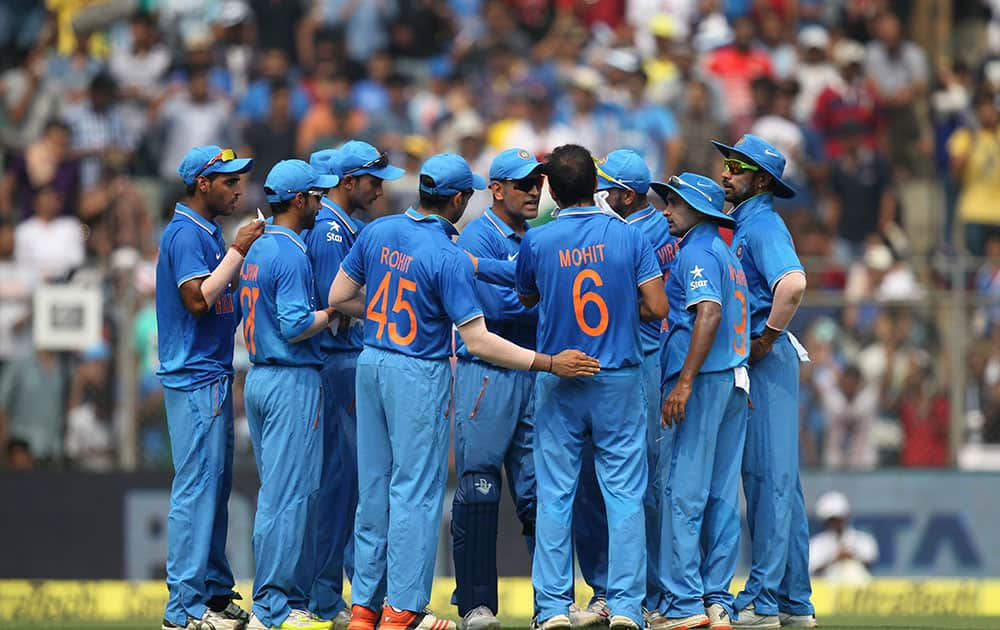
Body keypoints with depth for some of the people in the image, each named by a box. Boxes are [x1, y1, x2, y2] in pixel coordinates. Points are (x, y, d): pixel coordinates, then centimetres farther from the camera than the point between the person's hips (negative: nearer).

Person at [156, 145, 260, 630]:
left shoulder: (209, 233, 17)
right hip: (195, 377, -10)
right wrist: (238, 251, -17)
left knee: (216, 484, 14)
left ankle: (214, 590, 21)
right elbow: (198, 299, -23)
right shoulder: (186, 233, -13)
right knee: (197, 485, -10)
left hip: (214, 375, 10)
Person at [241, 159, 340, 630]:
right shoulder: (291, 255, -15)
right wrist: (334, 311, -7)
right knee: (289, 495, -7)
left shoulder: (257, 250, 15)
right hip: (292, 383, -10)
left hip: (259, 377, 10)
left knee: (281, 493, 12)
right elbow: (294, 327, -22)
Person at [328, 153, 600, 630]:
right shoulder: (449, 257, -18)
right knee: (416, 491, 0)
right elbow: (478, 342, -20)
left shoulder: (377, 232, 0)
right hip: (420, 376, -6)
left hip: (371, 363, 7)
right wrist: (550, 363, -18)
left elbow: (338, 298, 7)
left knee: (374, 486, 13)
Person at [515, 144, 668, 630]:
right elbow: (656, 308, -8)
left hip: (558, 385, 0)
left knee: (554, 497, 5)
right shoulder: (629, 237, -6)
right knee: (624, 494, 3)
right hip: (620, 384, 0)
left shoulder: (536, 241, -4)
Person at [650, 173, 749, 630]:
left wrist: (684, 382, -25)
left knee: (681, 491, -9)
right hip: (736, 385, 10)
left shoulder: (696, 252, -8)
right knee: (721, 496, 8)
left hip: (703, 382, -9)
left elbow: (709, 313, -21)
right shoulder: (727, 255, 22)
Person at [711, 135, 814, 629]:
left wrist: (767, 339, -20)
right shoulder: (744, 226, 18)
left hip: (766, 362, -10)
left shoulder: (763, 226, -13)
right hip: (752, 364, 10)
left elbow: (793, 282, -30)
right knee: (775, 477, 11)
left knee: (769, 475, -8)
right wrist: (763, 343, 11)